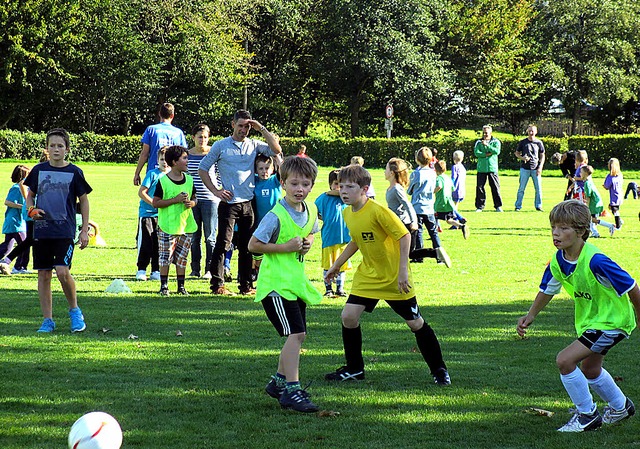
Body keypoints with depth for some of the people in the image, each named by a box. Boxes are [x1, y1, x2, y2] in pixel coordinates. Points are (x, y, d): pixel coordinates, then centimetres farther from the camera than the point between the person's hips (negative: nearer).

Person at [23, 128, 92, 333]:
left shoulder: (74, 172, 1)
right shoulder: (39, 170, 7)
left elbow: (83, 201, 8)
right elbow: (30, 196, 18)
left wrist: (85, 230, 4)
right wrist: (31, 210, -4)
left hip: (65, 231, -3)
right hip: (41, 230, 3)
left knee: (62, 272, -16)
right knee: (43, 275, 4)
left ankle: (74, 310, 7)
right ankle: (47, 320, 12)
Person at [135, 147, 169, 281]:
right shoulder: (152, 174, -5)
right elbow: (141, 192, -7)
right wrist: (154, 203, -15)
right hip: (147, 213, -4)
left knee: (159, 243, 3)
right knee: (145, 242, -4)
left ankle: (156, 271, 10)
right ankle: (141, 270, 4)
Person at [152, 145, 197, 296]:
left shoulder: (189, 180, 8)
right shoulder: (163, 181, -8)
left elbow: (194, 198, 18)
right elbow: (155, 203, -10)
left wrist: (192, 203, -6)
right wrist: (175, 200, -18)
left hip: (186, 226, 5)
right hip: (167, 226, -4)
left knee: (182, 258, 9)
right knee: (166, 257, 0)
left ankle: (181, 286, 16)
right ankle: (164, 286, 9)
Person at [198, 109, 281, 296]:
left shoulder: (254, 145, 10)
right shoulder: (221, 146, 3)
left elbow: (276, 150, -3)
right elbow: (203, 168, 6)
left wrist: (261, 129, -3)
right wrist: (216, 191, -4)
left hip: (248, 203, 3)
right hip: (229, 203, -3)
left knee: (246, 246, 9)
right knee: (223, 244, -7)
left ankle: (246, 285, 16)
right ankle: (217, 285, -4)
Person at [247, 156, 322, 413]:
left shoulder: (310, 213, 5)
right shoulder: (276, 216, -18)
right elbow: (253, 245, -15)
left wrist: (308, 243, 2)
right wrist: (285, 247, -21)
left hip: (296, 283, 8)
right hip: (275, 284, -8)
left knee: (298, 335, 15)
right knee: (294, 334, -18)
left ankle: (279, 381, 32)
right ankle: (291, 390, -17)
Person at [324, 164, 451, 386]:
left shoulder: (378, 211, -24)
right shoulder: (347, 213, 0)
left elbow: (404, 236, -21)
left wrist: (403, 271, -24)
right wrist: (336, 265, 21)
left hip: (394, 277, -6)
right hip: (368, 276, 6)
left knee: (415, 322, 3)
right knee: (348, 315, -7)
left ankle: (439, 369, 19)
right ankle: (354, 369, 10)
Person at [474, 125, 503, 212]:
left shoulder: (496, 142, 6)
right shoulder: (479, 142, 9)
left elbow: (497, 151, -12)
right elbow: (476, 153, -4)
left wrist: (487, 145, -15)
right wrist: (487, 154, -13)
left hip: (492, 168, -1)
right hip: (481, 168, 1)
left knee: (495, 187, -1)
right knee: (479, 187, -2)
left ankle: (498, 206, 8)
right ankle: (479, 206, 6)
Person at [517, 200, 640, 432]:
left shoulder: (595, 261, -32)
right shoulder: (558, 261, -9)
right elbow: (547, 290, 11)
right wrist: (530, 315, 0)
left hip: (612, 320, -9)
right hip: (590, 319, 9)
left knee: (564, 360, -18)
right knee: (589, 368, 26)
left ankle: (587, 415, 0)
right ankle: (620, 407, 52)